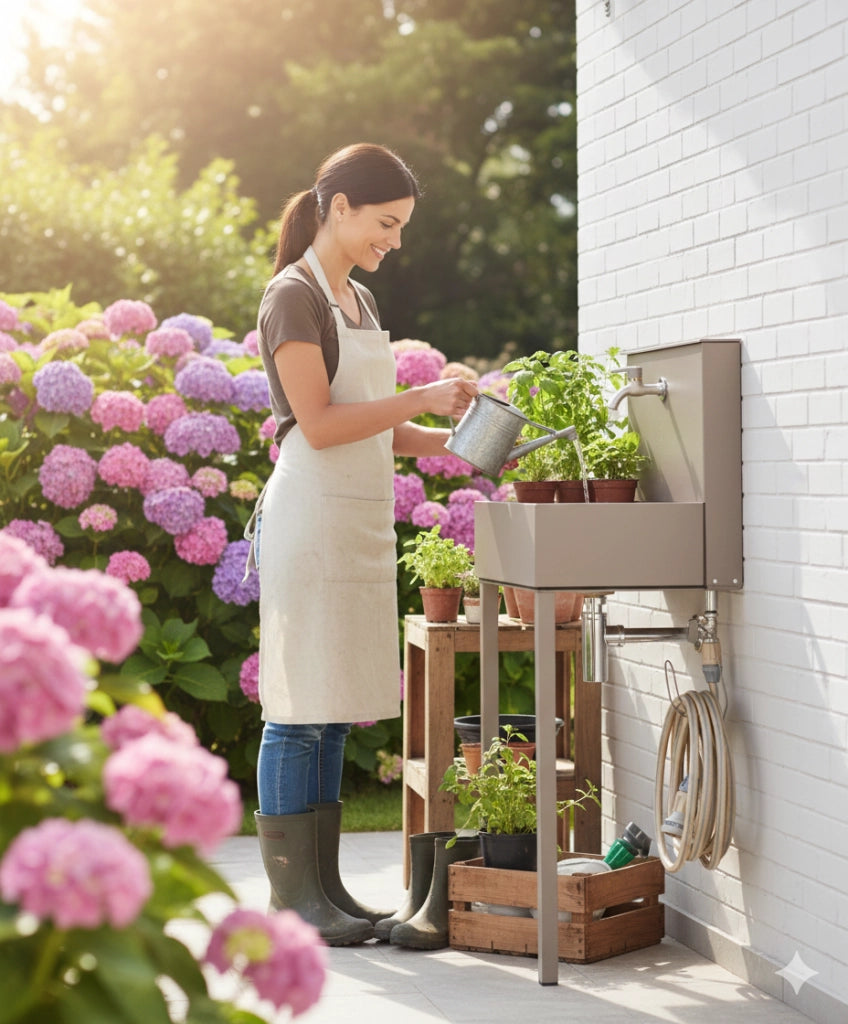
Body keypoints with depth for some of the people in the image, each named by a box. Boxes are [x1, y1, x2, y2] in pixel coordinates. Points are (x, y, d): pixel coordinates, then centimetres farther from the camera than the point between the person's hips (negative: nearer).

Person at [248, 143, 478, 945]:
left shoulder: (358, 301, 18)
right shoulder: (293, 295, -8)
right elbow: (318, 426, -16)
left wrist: (459, 442, 8)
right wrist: (422, 399, -15)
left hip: (361, 524, 9)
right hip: (308, 518, -9)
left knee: (334, 711, 10)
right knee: (298, 710, -4)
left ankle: (324, 886, 15)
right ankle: (292, 897, 1)